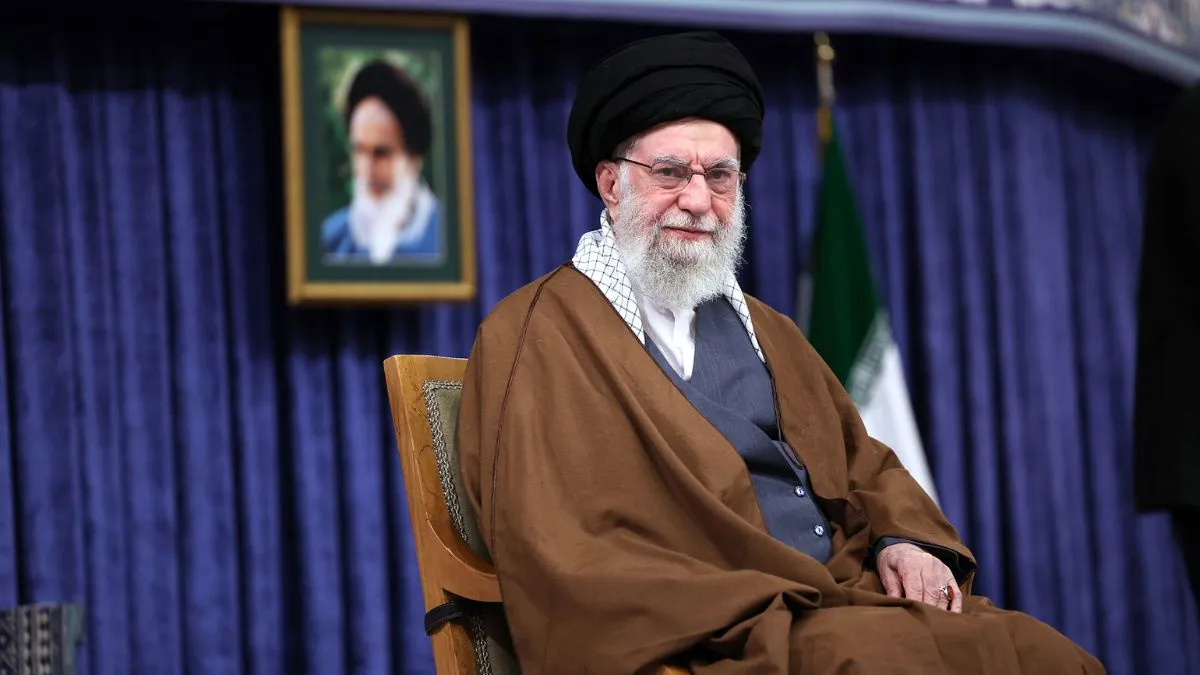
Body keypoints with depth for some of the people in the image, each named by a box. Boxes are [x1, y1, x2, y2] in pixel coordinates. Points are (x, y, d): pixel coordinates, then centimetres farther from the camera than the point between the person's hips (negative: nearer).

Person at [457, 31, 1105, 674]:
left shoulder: (761, 328, 22)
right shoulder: (534, 339, -3)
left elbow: (864, 463, 27)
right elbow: (568, 563, -12)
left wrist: (906, 540, 2)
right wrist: (777, 618, -19)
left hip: (846, 603, 7)